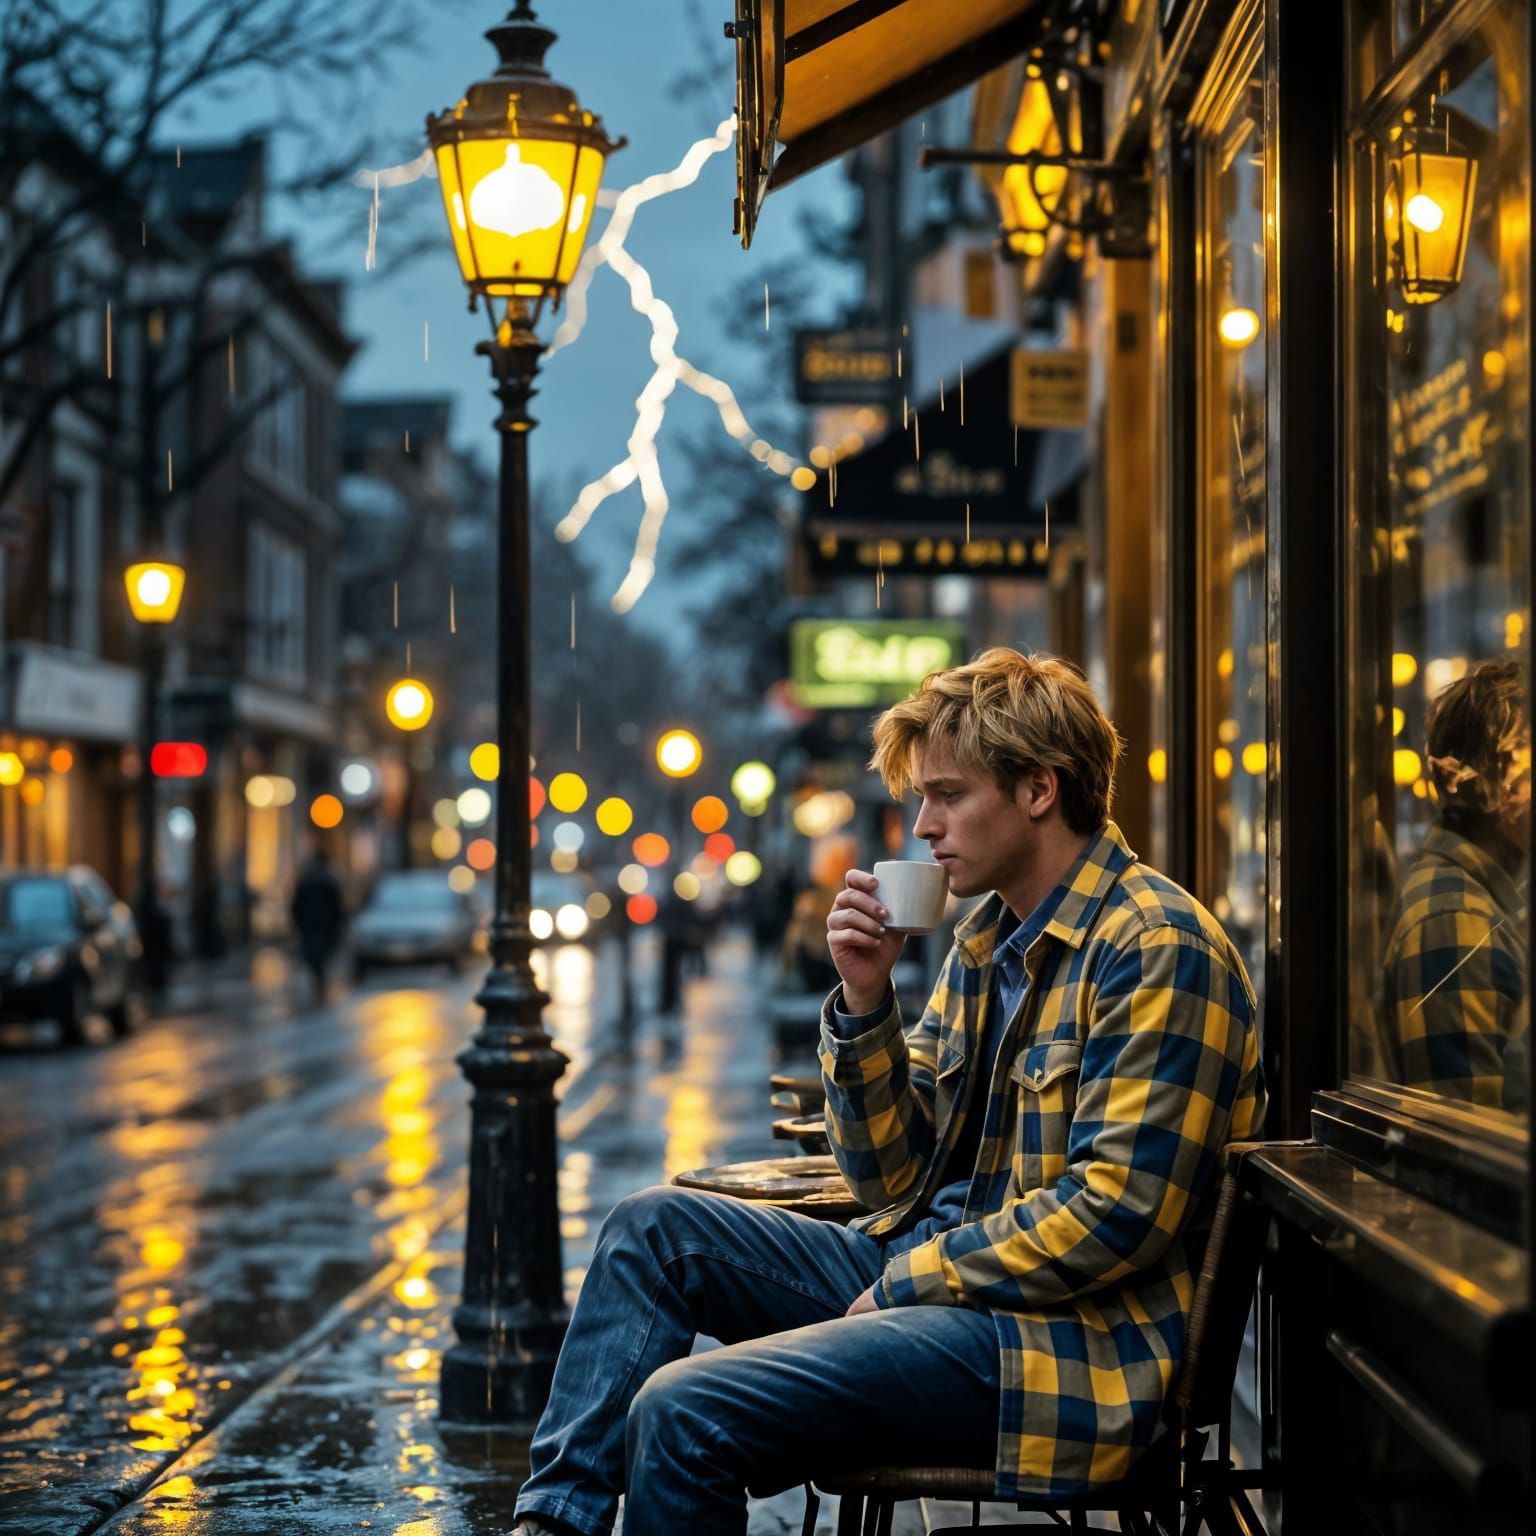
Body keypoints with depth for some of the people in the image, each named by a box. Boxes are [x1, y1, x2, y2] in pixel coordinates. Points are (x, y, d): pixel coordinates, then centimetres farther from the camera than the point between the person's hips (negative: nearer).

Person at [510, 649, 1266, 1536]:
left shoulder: (1158, 947, -13)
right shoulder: (990, 940, 14)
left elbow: (1115, 1213, -20)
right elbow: (895, 1179, 13)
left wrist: (910, 1280, -13)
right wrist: (866, 999, 0)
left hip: (1061, 1342, -9)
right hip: (926, 1272, 9)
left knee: (684, 1409, -22)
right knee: (656, 1226, 2)